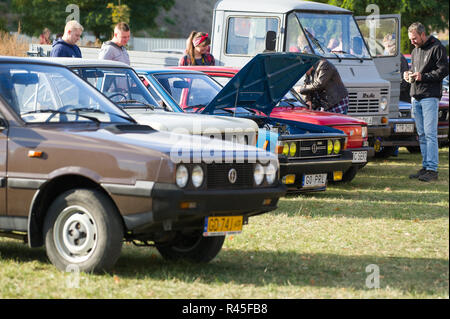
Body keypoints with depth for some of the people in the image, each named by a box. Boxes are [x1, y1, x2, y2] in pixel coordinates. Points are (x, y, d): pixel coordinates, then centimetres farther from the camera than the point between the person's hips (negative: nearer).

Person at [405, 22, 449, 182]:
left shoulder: (437, 48, -5)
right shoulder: (415, 50, 19)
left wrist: (423, 76, -15)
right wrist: (409, 74, 8)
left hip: (430, 96, -8)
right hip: (415, 97, 8)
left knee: (430, 133, -11)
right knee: (421, 134, 8)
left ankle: (432, 169, -12)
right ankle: (426, 167, 12)